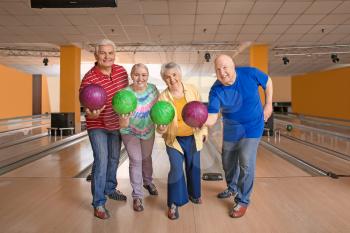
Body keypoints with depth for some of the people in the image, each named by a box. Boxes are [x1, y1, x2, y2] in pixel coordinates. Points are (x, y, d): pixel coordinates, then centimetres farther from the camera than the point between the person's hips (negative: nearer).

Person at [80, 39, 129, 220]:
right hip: (97, 125, -5)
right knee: (101, 161, -9)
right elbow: (87, 108, -22)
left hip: (117, 123, 6)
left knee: (114, 159, 18)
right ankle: (98, 203, 6)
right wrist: (91, 113, -45)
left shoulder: (121, 71, -7)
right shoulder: (89, 79, -23)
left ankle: (110, 189, 40)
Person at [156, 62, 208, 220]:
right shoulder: (163, 97, -14)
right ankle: (173, 204, 12)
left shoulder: (192, 90, -8)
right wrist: (161, 129, -36)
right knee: (176, 169, -8)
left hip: (193, 137, 3)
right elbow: (161, 122, -14)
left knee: (194, 167, 17)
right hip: (174, 139, -3)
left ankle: (193, 194, 43)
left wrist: (203, 131, 7)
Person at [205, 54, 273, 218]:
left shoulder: (250, 74, -20)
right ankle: (232, 188, 45)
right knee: (228, 162, 16)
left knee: (246, 164, -4)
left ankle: (243, 201, 15)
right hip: (231, 130, 3)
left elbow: (268, 82, 1)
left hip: (252, 128, -2)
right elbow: (212, 118, -29)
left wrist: (268, 105, -2)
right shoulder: (216, 91, -21)